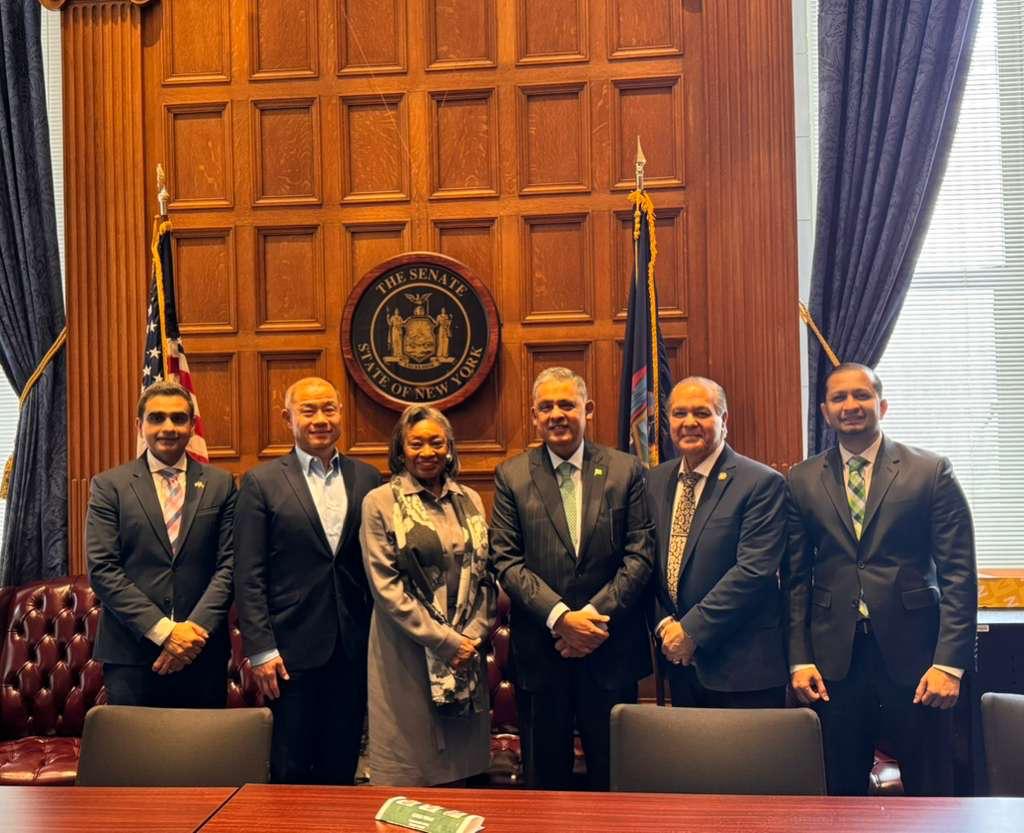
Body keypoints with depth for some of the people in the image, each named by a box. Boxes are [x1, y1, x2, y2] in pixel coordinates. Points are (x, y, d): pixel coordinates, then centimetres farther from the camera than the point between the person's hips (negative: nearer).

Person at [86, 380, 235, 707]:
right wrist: (162, 630, -12)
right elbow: (101, 568, -5)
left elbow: (229, 563, 2)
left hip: (203, 652, 1)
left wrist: (196, 628, -11)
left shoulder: (220, 484, 6)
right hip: (130, 655, -1)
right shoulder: (109, 485, 2)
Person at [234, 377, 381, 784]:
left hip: (353, 651, 3)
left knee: (341, 769, 13)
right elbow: (249, 577, -4)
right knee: (291, 774, 7)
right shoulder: (261, 482, -2)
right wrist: (260, 650, -9)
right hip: (292, 650, -3)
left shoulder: (367, 478, 7)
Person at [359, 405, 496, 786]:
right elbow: (386, 586, -9)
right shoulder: (380, 502, -3)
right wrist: (442, 640, -11)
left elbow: (485, 575, 10)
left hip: (466, 651, 4)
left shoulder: (469, 500, 10)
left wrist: (474, 634, -4)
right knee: (410, 773, 2)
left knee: (463, 765, 10)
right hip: (407, 653, -4)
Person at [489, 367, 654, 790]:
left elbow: (640, 554, -3)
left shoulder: (626, 470, 2)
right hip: (540, 651, 0)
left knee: (614, 777, 12)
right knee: (543, 778, 13)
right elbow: (506, 560, -5)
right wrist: (560, 617, -15)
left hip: (611, 648, 0)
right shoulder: (511, 476, 2)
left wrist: (596, 613, -14)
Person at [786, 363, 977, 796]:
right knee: (843, 789, 13)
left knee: (929, 791, 10)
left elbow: (959, 573, -3)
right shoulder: (802, 480, 5)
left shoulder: (932, 471, -1)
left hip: (913, 653, -1)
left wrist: (949, 663, -10)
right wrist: (799, 660, 0)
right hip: (834, 658, 2)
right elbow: (797, 578, 6)